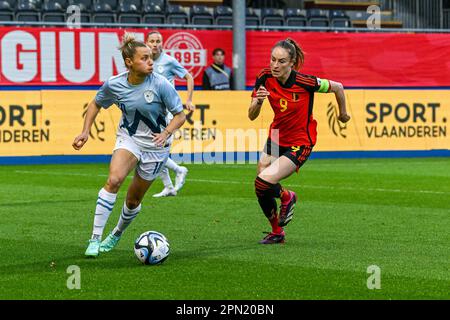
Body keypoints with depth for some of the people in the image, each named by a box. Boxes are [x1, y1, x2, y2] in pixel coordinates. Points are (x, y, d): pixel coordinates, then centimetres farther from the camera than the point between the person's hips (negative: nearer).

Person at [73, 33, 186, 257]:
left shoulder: (160, 84, -21)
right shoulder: (114, 84, -13)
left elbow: (180, 115, -12)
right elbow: (96, 104, 8)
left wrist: (166, 133, -29)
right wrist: (86, 132, -2)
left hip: (155, 146, -1)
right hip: (128, 139, 1)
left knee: (133, 200, 9)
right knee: (113, 180, -27)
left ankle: (116, 234, 40)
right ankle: (95, 239, -23)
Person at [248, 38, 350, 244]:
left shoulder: (304, 82, -24)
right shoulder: (265, 78, -12)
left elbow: (337, 87, -7)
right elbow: (252, 116, -12)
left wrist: (343, 114, 9)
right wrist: (258, 101, -34)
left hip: (299, 144, -5)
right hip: (276, 138, 5)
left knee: (263, 183, -22)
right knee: (261, 192, 7)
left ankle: (286, 197, 14)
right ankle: (277, 233, 34)